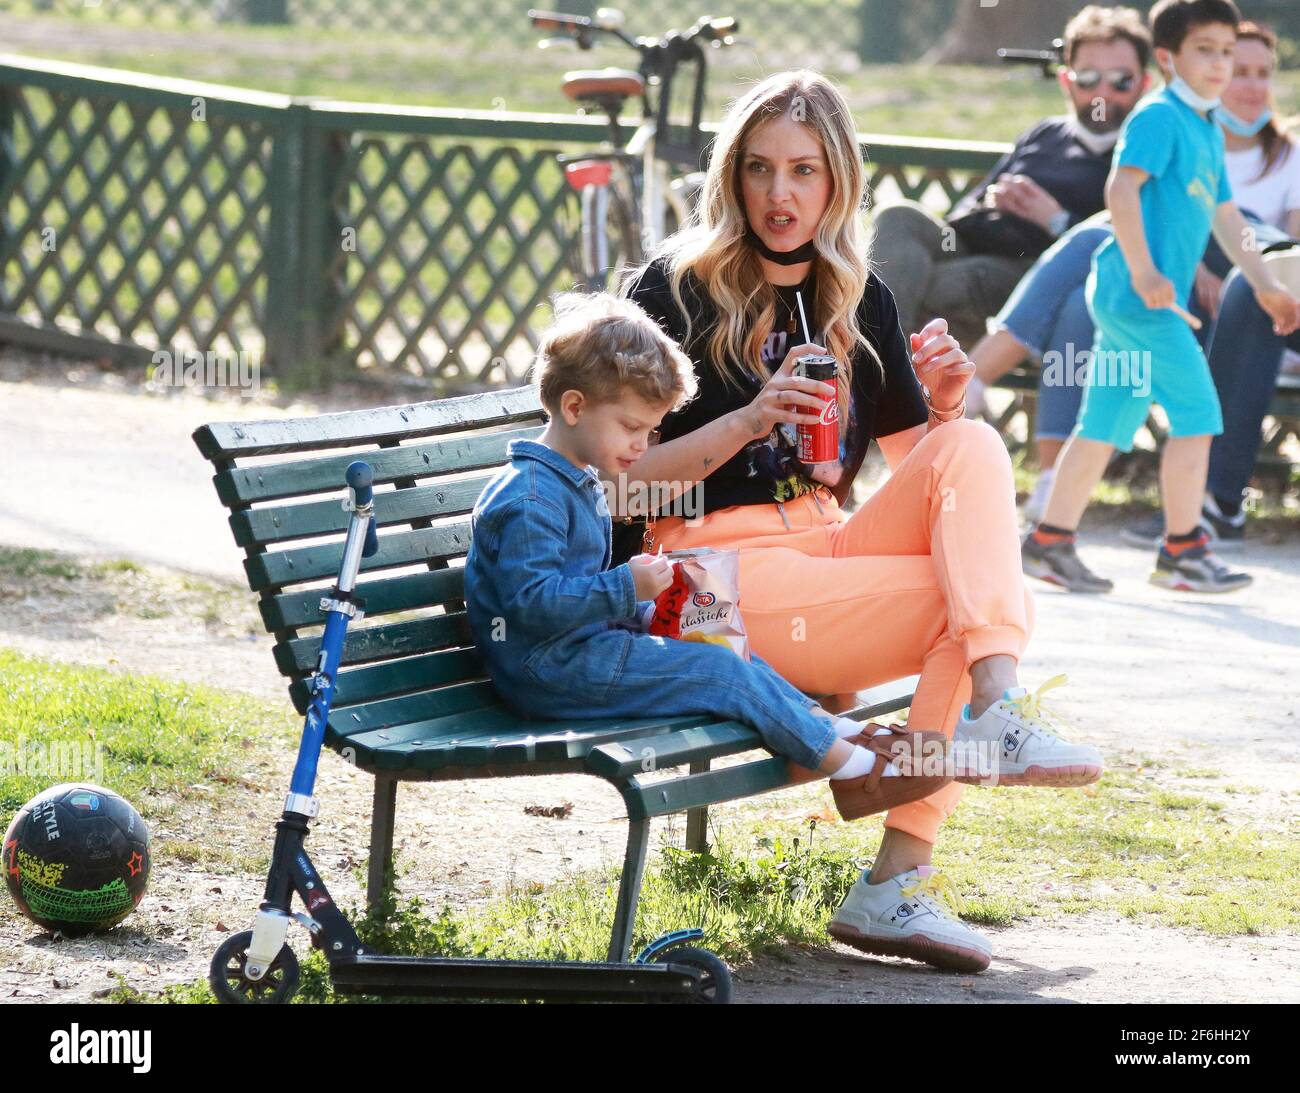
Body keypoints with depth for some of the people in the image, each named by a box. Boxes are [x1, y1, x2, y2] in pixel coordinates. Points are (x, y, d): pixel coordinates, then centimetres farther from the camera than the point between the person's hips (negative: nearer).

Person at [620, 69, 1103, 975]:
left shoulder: (856, 295, 13)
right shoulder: (679, 288, -4)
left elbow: (916, 459, 15)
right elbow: (624, 479, -9)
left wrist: (946, 404, -6)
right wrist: (746, 423, -23)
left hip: (827, 545, 6)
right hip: (720, 575, -6)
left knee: (974, 449, -20)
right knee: (981, 599, -21)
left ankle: (994, 703, -28)